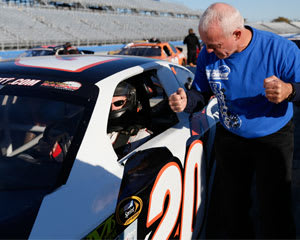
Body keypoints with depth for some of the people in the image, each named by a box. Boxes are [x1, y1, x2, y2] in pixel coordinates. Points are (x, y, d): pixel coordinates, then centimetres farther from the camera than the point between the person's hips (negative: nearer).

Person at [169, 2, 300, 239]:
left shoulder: (281, 49, -22)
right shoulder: (208, 55, -10)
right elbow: (201, 94, 2)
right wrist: (186, 100, -21)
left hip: (274, 139, -3)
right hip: (229, 139, 4)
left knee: (275, 213, 1)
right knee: (231, 208, 15)